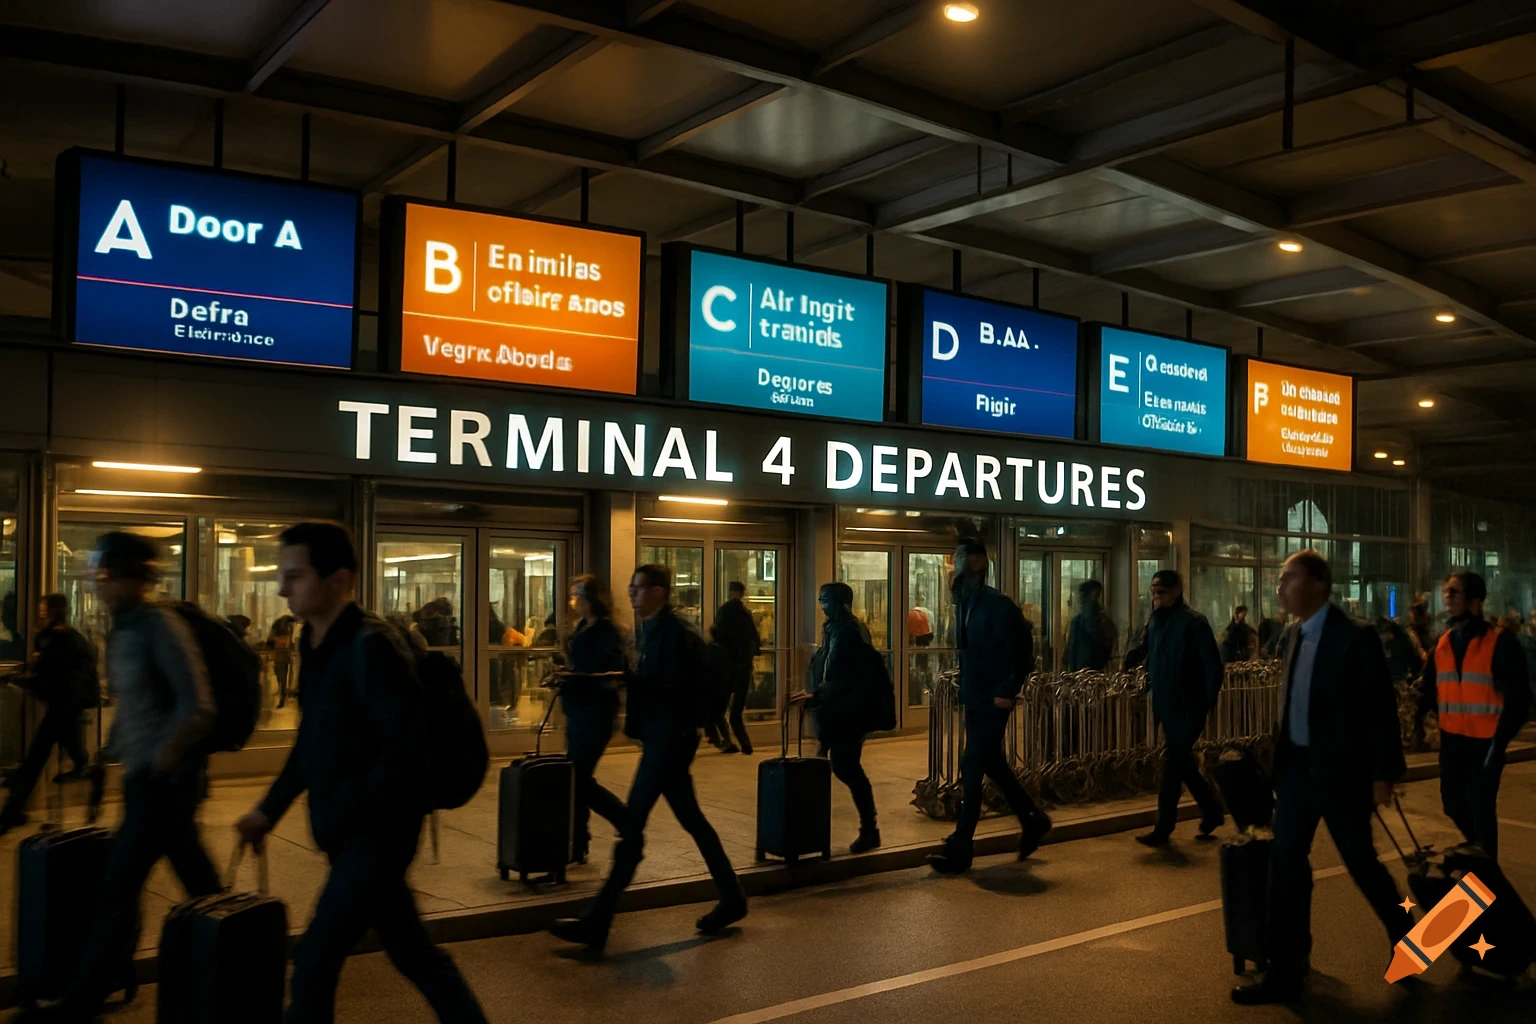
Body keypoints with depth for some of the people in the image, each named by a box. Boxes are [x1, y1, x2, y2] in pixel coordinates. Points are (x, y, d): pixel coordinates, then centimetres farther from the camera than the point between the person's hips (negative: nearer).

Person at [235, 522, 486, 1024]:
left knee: (314, 962, -2)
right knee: (414, 954, 18)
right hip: (349, 831, 8)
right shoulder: (313, 643, 7)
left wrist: (339, 814, -20)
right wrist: (271, 808, 16)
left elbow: (404, 746, -24)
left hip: (377, 830, -8)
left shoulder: (370, 644, -20)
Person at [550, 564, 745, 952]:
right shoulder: (651, 628, 13)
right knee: (691, 819, 15)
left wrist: (623, 677, -24)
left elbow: (672, 686, -22)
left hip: (670, 737, -10)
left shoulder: (672, 631, -15)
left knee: (631, 826, -9)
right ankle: (731, 899, 25)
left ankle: (597, 923, -6)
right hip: (662, 735, 10)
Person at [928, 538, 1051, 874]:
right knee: (993, 765, 18)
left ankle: (959, 851, 1)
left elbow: (1022, 652, -16)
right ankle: (1033, 821, 36)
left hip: (993, 701, -8)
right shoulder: (964, 603, 7)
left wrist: (1009, 691, -17)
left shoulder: (998, 606, -18)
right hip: (974, 698, 8)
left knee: (972, 770, -5)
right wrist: (965, 686, 13)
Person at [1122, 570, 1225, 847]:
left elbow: (1212, 664, -14)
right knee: (1182, 762, 16)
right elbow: (1140, 652, 20)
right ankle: (1212, 810, 34)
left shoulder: (1193, 622, -13)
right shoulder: (1156, 622, 9)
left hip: (1188, 707, -7)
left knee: (1173, 764, -4)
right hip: (1167, 706, 7)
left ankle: (1163, 829, 3)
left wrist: (1208, 702, -14)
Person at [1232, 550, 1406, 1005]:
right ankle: (1286, 970, 14)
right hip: (1296, 764, 7)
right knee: (1285, 864, 5)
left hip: (1340, 768, -6)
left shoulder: (1355, 637, -14)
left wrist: (1383, 774, -13)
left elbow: (1381, 709, -12)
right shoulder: (1293, 635, 7)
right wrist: (1282, 756, 13)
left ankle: (1405, 937, 37)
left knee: (1361, 862, 9)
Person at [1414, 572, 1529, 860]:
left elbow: (1517, 695, -11)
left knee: (1481, 808, 1)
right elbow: (1431, 690, 8)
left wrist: (1500, 740, -16)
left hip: (1485, 740, -5)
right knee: (1453, 804, 14)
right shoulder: (1443, 643, 8)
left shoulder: (1501, 641, -8)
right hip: (1452, 739, 5)